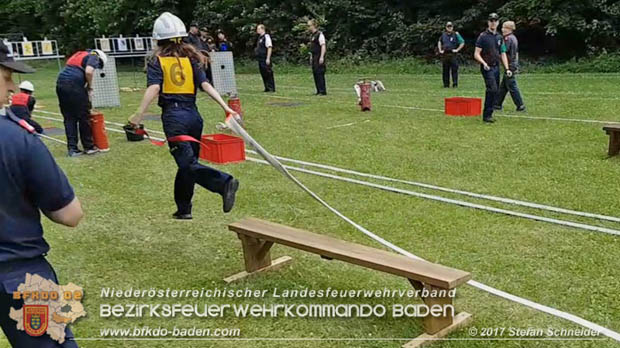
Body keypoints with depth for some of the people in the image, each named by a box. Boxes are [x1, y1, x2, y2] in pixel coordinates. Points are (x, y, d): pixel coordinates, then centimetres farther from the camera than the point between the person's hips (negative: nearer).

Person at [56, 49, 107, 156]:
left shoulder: (79, 54, 30)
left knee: (68, 118, 11)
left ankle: (72, 148, 11)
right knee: (84, 117, 5)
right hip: (74, 85, -7)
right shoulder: (94, 56, 7)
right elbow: (88, 71, -14)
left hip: (60, 83, 7)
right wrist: (90, 88, 1)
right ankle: (89, 147, 13)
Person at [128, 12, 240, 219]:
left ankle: (224, 183, -32)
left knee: (188, 163, -9)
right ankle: (183, 209, 22)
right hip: (193, 115, 5)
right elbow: (206, 85, 1)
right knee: (187, 163, 16)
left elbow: (154, 88, -13)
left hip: (173, 116, -5)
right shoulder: (191, 59, 13)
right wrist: (226, 108, -5)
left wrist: (139, 115, -16)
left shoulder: (157, 61, 3)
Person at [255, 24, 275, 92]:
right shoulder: (260, 37, 16)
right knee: (263, 74, 11)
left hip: (265, 59, -9)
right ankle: (267, 88, 17)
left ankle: (271, 88, -1)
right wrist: (257, 50, 10)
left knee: (268, 74, -6)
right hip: (260, 59, 9)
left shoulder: (266, 36, -11)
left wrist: (268, 58, -21)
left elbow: (269, 47, -17)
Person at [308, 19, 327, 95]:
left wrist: (321, 57, -22)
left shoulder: (319, 34, -11)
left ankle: (323, 91, -6)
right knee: (315, 73, 10)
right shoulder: (313, 35, 16)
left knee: (320, 73, -9)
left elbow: (323, 46, -16)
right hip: (314, 56, 9)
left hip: (319, 57, -9)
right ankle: (319, 91, 16)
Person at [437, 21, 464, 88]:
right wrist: (440, 50, 16)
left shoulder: (456, 34, 0)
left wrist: (457, 50, -7)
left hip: (453, 55, -4)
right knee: (445, 71, 6)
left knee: (454, 70, -8)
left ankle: (455, 84, -6)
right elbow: (439, 42, 29)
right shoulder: (443, 34, 12)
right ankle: (446, 84, 12)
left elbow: (462, 43, 0)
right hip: (444, 55, 4)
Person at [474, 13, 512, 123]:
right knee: (492, 89, -19)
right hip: (487, 68, -7)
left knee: (496, 91, 6)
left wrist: (507, 69, 7)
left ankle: (488, 114, 16)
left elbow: (503, 54, 17)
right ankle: (487, 115, -14)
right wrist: (484, 63, -24)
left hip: (496, 67, 7)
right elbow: (476, 54, -7)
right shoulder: (483, 36, -4)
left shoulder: (499, 37, 15)